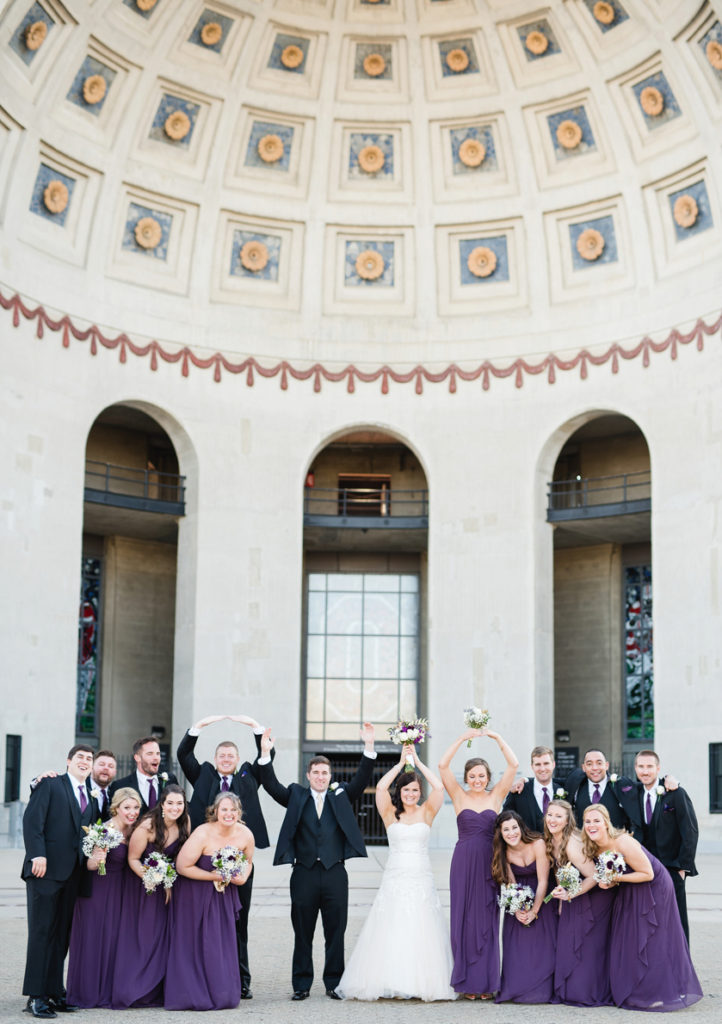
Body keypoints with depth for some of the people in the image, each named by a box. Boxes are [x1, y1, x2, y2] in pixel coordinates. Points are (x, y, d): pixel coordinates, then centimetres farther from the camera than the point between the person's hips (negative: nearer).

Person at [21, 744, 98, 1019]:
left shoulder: (92, 795, 17)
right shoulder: (50, 785, 1)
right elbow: (32, 819, -8)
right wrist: (37, 855, -16)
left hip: (73, 873, 6)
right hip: (47, 868, -5)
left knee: (61, 934, 6)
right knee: (41, 932, -4)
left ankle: (54, 992, 11)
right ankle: (36, 997, -2)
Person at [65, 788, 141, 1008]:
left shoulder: (131, 829, 2)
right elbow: (89, 865, -22)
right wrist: (96, 859, -43)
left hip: (119, 890, 7)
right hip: (98, 889, -7)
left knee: (115, 938, 10)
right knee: (94, 938, -1)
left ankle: (108, 992, 19)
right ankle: (89, 992, 12)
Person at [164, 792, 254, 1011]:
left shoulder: (245, 835, -10)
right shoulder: (203, 834, -25)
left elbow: (248, 861, 10)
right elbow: (182, 866, -21)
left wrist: (243, 877, -11)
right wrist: (214, 876, -21)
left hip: (225, 894, 4)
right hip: (196, 894, -4)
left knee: (223, 943, 5)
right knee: (196, 943, 0)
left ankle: (221, 994, 17)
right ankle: (196, 995, 12)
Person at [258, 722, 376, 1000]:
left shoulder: (341, 797, 10)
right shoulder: (297, 796, 9)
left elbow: (362, 779, -1)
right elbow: (271, 786, -2)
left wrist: (369, 747, -13)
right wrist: (265, 754, -15)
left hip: (335, 873, 0)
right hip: (304, 873, 0)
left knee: (335, 931, 4)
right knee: (302, 933, 5)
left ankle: (334, 983, 14)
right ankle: (301, 985, 14)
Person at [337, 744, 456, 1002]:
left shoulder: (426, 812, 6)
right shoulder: (390, 813, 5)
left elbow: (438, 787, -7)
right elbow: (380, 787, -10)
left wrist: (417, 761, -1)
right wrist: (401, 762, -3)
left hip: (421, 880, 1)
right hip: (394, 880, 0)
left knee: (421, 932, -3)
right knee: (390, 934, -5)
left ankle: (422, 983, 3)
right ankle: (390, 983, 1)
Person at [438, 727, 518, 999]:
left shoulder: (496, 796, 6)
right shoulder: (459, 796, 4)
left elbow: (513, 765, -2)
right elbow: (443, 766, -7)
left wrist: (496, 737, -5)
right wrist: (462, 738, -9)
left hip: (489, 864, 1)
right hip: (464, 862, 0)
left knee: (488, 920, 3)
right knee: (464, 918, 2)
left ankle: (487, 982, 9)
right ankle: (467, 981, 8)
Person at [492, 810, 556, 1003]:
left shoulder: (537, 844, -21)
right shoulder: (503, 852, -9)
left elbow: (543, 881, -17)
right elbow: (510, 884, -6)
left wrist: (534, 911, -17)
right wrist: (517, 910, -19)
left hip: (541, 900, -3)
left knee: (541, 945, -8)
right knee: (516, 946, -5)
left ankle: (540, 991, 0)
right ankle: (516, 990, 2)